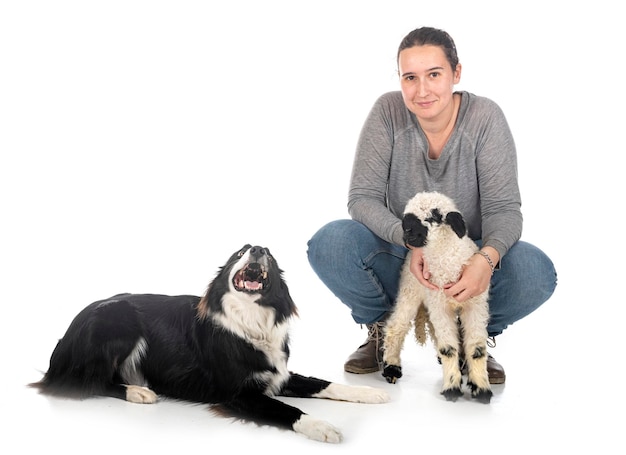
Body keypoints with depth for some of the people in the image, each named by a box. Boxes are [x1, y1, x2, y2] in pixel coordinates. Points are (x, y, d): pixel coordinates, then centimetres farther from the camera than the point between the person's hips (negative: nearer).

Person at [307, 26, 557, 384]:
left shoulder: (485, 117, -14)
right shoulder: (388, 112, -13)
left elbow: (503, 207, -16)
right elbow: (363, 198, -15)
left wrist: (487, 259, -38)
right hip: (401, 257, 1)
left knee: (536, 271, -30)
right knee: (329, 244, -28)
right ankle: (381, 328, 2)